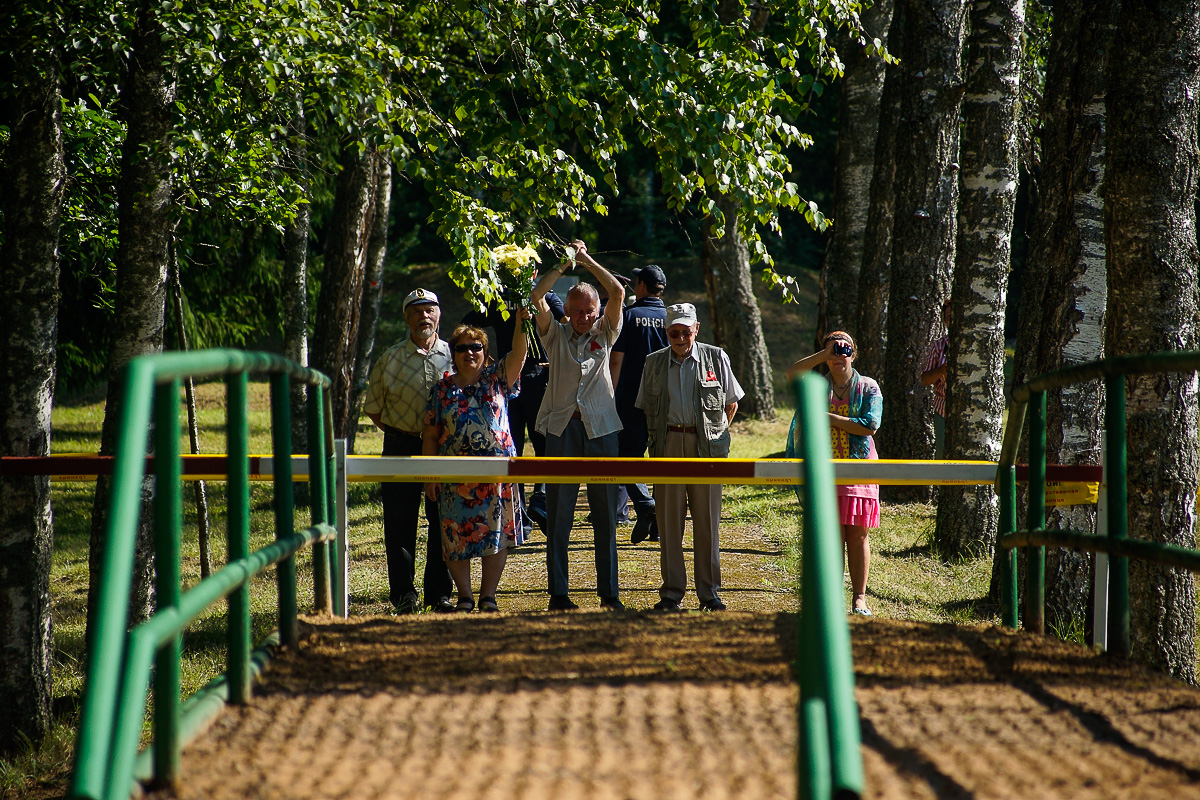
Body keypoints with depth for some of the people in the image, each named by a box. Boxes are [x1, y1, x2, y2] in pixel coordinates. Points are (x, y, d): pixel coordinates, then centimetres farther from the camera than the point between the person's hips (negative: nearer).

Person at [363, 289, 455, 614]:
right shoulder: (391, 358, 3)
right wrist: (399, 433, 1)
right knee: (400, 523, 0)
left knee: (443, 521, 4)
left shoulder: (453, 355, 5)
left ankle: (439, 593, 13)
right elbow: (373, 407, 9)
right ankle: (404, 594, 7)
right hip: (401, 446, -1)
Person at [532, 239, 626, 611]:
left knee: (605, 513, 3)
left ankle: (609, 592, 7)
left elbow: (618, 293, -2)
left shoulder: (604, 334, 10)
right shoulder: (556, 335, 9)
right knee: (558, 513, 0)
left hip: (600, 429, 1)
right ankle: (558, 593, 3)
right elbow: (537, 296, -4)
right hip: (562, 427, -1)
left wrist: (587, 260, -1)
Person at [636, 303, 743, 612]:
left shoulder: (715, 358, 5)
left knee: (707, 522, 1)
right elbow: (646, 407, 15)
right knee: (669, 522, 0)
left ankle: (709, 592, 7)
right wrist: (658, 440, 6)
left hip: (706, 447, -1)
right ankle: (671, 594, 5)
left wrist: (716, 434, 6)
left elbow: (731, 403, 12)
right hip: (668, 445, 1)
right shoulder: (654, 363, 9)